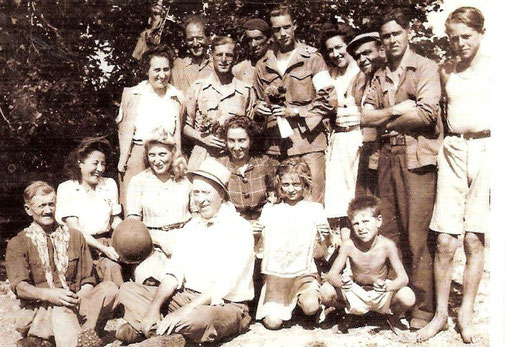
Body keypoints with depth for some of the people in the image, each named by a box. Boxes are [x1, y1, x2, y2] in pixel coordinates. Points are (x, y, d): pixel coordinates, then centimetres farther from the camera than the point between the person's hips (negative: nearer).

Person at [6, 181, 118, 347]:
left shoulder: (75, 237, 19)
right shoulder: (17, 244, 10)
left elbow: (88, 280, 15)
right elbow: (19, 286, -4)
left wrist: (80, 297, -9)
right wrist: (48, 294, -25)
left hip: (75, 306, 4)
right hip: (38, 310, -3)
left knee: (109, 288, -26)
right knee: (62, 309, -38)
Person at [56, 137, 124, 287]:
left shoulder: (109, 184, 13)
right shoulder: (66, 188, 0)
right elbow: (75, 229, -8)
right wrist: (104, 249, -19)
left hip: (105, 242, 3)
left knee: (112, 266, -30)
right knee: (110, 266, -31)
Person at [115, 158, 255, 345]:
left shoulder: (238, 228, -12)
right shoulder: (191, 226, 12)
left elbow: (223, 286, -21)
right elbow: (174, 273, 6)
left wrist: (183, 312, -29)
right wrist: (154, 307, -11)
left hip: (225, 306, -7)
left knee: (196, 318, -41)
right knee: (127, 290, -1)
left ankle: (142, 328, -18)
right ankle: (168, 335, -22)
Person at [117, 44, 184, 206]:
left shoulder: (177, 97, 9)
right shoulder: (133, 95, 2)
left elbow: (177, 133, 12)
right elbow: (126, 131, 1)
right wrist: (123, 161, -4)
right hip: (137, 155, -2)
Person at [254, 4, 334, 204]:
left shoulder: (312, 59, 4)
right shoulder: (263, 66, 15)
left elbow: (327, 101, -1)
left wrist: (296, 111, -11)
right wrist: (259, 110, 3)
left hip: (308, 144, -3)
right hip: (275, 147, 4)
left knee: (313, 203, -6)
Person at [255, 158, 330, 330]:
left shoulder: (314, 209, 6)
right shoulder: (270, 210, 10)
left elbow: (318, 252, 5)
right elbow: (261, 248, 14)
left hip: (304, 274, -1)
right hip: (275, 275, 1)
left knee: (310, 307, -30)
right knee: (273, 322, -16)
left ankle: (303, 300, 6)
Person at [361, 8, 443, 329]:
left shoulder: (426, 68, 0)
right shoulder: (380, 77, 18)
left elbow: (426, 113, -13)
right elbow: (366, 117, 8)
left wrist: (385, 119, -2)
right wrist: (396, 110, -8)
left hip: (417, 157, -6)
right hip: (388, 157, 6)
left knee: (416, 236, -7)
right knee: (389, 233, 7)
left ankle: (423, 307, 2)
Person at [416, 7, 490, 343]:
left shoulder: (493, 67, 4)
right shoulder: (446, 71, 14)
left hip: (486, 149, -2)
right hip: (453, 151, 2)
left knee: (474, 239, 0)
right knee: (445, 240, -2)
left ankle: (466, 315, 13)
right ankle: (441, 313, 11)